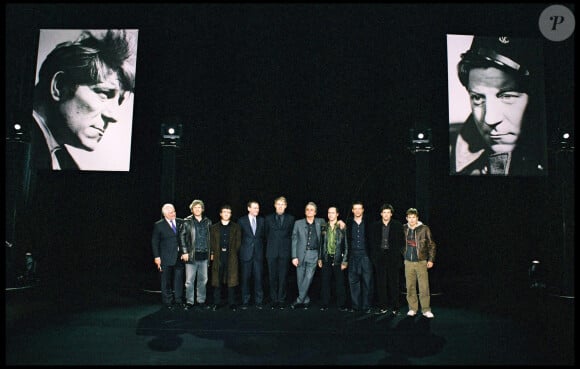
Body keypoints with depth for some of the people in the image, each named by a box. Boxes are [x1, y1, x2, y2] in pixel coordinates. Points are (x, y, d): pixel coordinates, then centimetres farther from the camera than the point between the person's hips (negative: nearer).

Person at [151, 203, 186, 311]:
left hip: (179, 257, 3)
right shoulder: (159, 225, -3)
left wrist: (184, 252, 1)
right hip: (166, 258, -3)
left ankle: (178, 301, 18)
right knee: (166, 281, 5)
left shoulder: (181, 222, 5)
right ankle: (168, 302, 15)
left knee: (179, 279, 8)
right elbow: (154, 242, 0)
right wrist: (156, 257, -5)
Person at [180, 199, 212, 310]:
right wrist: (185, 252, -8)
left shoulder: (208, 222, 9)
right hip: (192, 255, -3)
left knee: (203, 280, 9)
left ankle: (201, 301, 20)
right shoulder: (187, 222, 0)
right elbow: (182, 236, -2)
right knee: (190, 280, 1)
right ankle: (189, 302, 11)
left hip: (204, 255, 3)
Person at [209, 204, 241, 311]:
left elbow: (238, 242, 9)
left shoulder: (236, 227, 11)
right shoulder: (214, 227, 13)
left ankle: (232, 303, 9)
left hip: (231, 257, -1)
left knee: (231, 280, 0)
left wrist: (234, 253, 2)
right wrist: (212, 253, 0)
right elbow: (211, 242, 10)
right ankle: (216, 302, 11)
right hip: (218, 257, 1)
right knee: (217, 280, 2)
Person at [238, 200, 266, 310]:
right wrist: (242, 249, 2)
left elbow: (263, 235, 13)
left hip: (258, 253, 2)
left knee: (258, 278, 2)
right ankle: (245, 302, 14)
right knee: (246, 278, 4)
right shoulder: (242, 221, 1)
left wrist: (261, 248, 6)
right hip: (246, 254, -2)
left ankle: (258, 302, 10)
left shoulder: (261, 220, 8)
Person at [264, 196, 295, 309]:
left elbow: (292, 235, 10)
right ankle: (274, 300, 10)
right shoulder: (268, 218, 10)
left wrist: (288, 246, 4)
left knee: (283, 277, 0)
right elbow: (266, 234, 15)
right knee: (273, 277, 2)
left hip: (285, 252, -1)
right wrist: (270, 245, 8)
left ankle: (282, 300, 8)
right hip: (272, 252, 1)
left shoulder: (290, 218, 8)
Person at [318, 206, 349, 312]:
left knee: (340, 283, 1)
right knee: (325, 282, 6)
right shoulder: (324, 227, 9)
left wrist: (345, 260, -5)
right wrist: (319, 258, 7)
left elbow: (346, 245, -1)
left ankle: (342, 305, 11)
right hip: (326, 259, 3)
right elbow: (321, 243, 12)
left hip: (338, 259, -2)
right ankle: (324, 305, 13)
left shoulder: (342, 228, -1)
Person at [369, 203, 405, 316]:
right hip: (380, 257, 1)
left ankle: (395, 307, 7)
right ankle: (383, 306, 10)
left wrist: (398, 254, -3)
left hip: (393, 257, -1)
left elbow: (402, 241, 5)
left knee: (394, 282, 0)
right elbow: (372, 242, 9)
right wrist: (374, 254, 2)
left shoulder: (398, 225, 4)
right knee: (381, 283, 2)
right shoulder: (375, 226, 8)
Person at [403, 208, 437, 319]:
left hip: (421, 262, -2)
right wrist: (403, 256, 10)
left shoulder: (424, 229, -3)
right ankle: (412, 309, 16)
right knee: (410, 287, 6)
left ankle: (426, 310, 6)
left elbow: (432, 245, 1)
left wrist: (431, 259, -3)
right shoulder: (404, 229, 4)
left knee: (424, 287, -4)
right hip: (408, 262, 2)